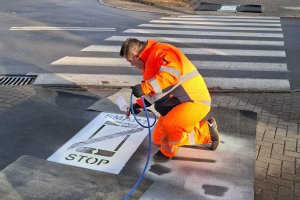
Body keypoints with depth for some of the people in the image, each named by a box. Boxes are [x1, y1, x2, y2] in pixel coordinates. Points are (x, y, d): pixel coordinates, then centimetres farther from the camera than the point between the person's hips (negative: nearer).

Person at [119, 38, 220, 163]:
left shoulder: (160, 52, -21)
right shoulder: (148, 61, 12)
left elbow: (171, 74, -41)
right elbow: (154, 89, 23)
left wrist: (144, 87, -40)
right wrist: (140, 104, 14)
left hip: (195, 101, -11)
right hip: (176, 104, 11)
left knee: (169, 123, -38)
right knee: (159, 139, 15)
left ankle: (168, 151, -3)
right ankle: (205, 131, 21)